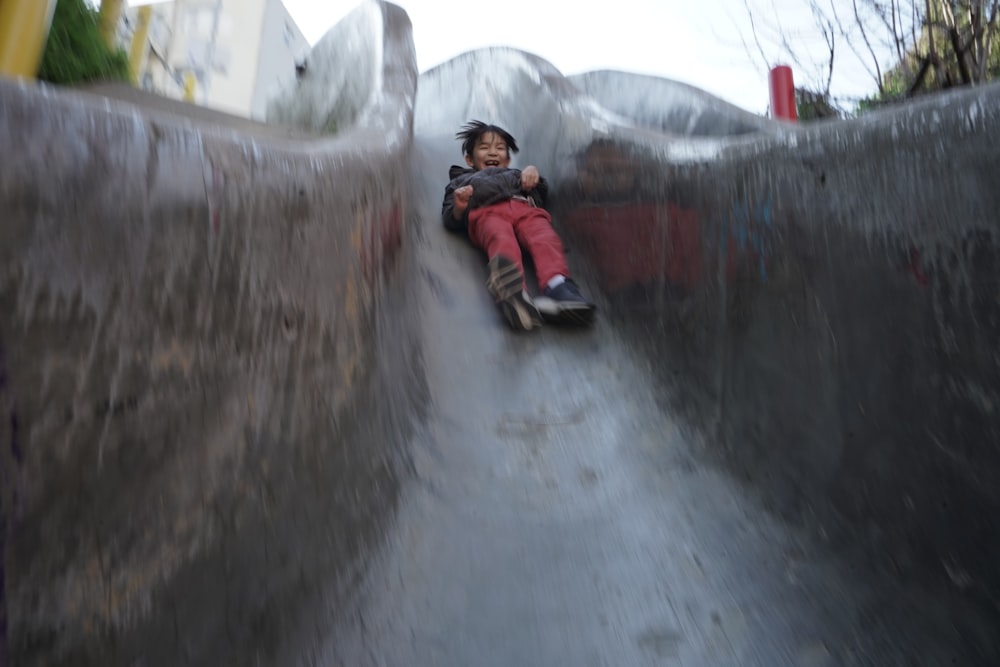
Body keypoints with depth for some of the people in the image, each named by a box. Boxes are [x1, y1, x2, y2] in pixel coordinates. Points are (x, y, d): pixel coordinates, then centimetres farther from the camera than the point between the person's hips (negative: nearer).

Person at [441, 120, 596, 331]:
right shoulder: (461, 181, 43)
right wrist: (459, 208, 0)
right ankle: (513, 294, -69)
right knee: (502, 240, -40)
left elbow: (542, 195, 31)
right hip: (486, 212, -3)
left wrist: (533, 173, 10)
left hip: (525, 208, 3)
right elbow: (451, 221, 24)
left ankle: (557, 287, -62)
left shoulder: (516, 175, 51)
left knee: (545, 239, -34)